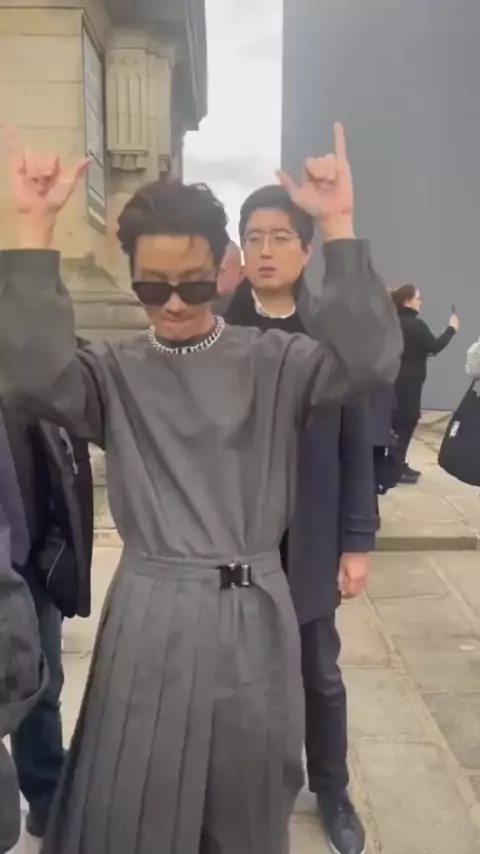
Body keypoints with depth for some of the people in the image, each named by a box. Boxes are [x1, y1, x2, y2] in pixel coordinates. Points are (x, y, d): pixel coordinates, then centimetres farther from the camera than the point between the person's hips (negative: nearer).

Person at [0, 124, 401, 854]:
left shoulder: (273, 361, -1)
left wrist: (338, 227, -22)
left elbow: (371, 358, -15)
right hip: (151, 616, 0)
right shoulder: (115, 374, 0)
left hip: (253, 614, 1)